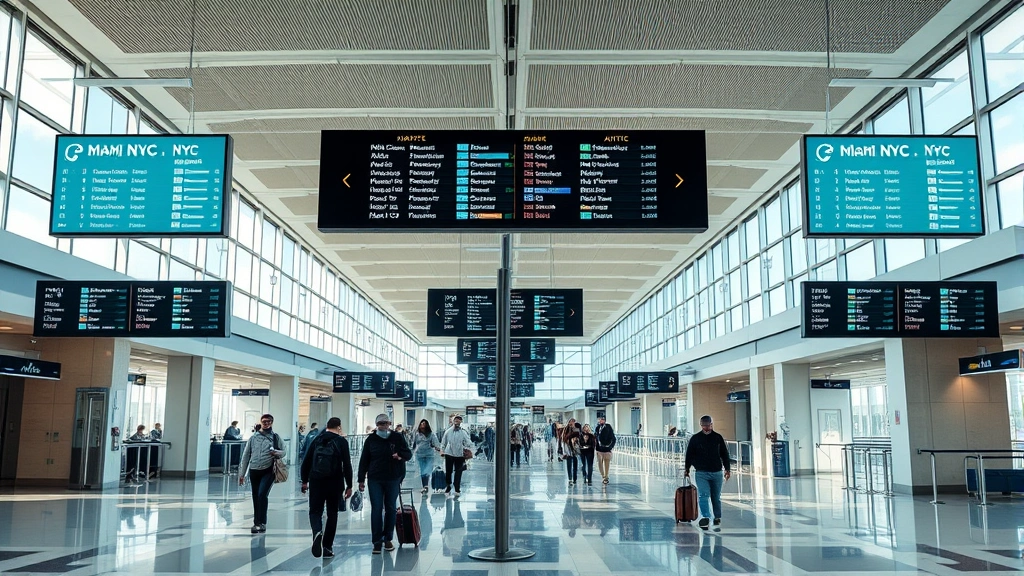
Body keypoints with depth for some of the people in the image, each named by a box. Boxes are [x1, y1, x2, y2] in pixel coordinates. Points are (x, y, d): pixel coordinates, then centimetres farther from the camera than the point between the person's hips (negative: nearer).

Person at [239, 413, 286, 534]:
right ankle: (257, 523, 21)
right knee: (255, 498, 9)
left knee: (262, 494, -18)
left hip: (268, 471, -3)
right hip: (254, 471, 3)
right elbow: (246, 456, 9)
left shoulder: (275, 437, 4)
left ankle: (261, 523, -12)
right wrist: (242, 474, 8)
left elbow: (283, 452, 6)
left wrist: (276, 453, -17)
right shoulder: (253, 438, 8)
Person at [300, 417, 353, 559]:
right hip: (334, 483, -1)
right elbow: (347, 465, -8)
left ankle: (317, 531, -24)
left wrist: (304, 481, 17)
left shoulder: (316, 440, 7)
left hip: (316, 483, 2)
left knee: (315, 511, 9)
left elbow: (306, 462, 7)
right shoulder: (341, 442, -3)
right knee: (332, 513, 11)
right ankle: (327, 547, 12)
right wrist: (349, 486, -4)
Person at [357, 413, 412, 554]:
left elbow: (409, 454, 4)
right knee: (376, 509, -2)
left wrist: (400, 456, -19)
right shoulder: (371, 439, 2)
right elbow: (364, 460, 6)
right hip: (375, 480, 0)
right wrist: (361, 479, 2)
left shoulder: (397, 438, 1)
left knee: (391, 509, 9)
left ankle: (388, 539, 21)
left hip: (393, 480, 1)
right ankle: (377, 541, 3)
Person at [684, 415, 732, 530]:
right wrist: (686, 469, 2)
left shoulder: (718, 437, 6)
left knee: (716, 497, 10)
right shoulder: (695, 438, 2)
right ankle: (705, 517, -24)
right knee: (703, 496, -15)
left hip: (717, 472, 2)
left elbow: (725, 454, 10)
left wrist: (727, 469, 6)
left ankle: (717, 517, 22)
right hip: (701, 473, -1)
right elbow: (689, 455, 5)